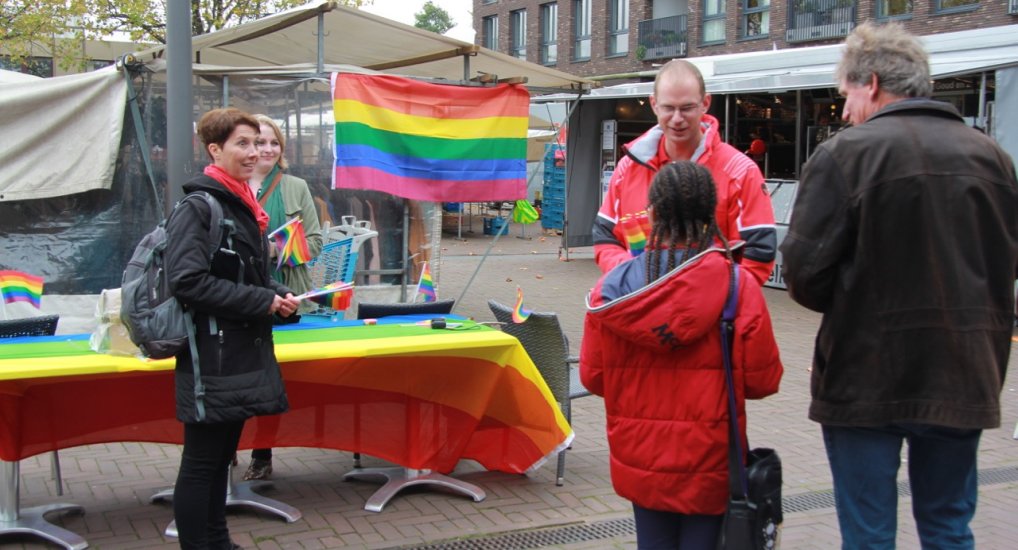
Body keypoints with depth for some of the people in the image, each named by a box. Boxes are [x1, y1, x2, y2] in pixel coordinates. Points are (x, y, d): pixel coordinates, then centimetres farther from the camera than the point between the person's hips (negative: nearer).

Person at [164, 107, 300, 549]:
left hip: (243, 355, 9)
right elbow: (187, 280, -24)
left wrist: (279, 296, 2)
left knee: (221, 458, 18)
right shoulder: (198, 208, -13)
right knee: (201, 463, 0)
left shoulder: (242, 206, 14)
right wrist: (264, 301, -19)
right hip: (212, 359, -9)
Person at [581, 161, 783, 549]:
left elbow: (592, 376, -2)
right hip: (708, 462, -2)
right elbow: (762, 380, -9)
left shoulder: (613, 286, -8)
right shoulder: (739, 287, -14)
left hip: (639, 461, 2)